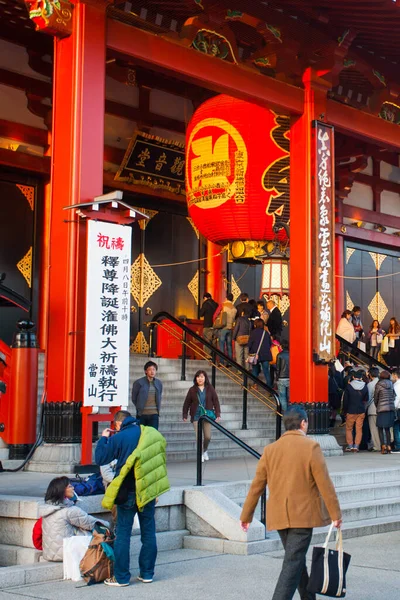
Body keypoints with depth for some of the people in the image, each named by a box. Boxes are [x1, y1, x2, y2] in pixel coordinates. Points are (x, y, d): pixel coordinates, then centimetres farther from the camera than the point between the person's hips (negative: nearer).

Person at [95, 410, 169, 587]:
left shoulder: (119, 438, -10)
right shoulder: (151, 434, 5)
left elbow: (100, 459, -7)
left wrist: (104, 438, 7)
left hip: (128, 493, -4)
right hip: (149, 491, 5)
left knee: (123, 534, 3)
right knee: (148, 532, 12)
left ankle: (121, 577, 5)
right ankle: (147, 573, 18)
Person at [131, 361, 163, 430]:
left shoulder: (158, 383, 9)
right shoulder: (138, 383, -4)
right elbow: (134, 398, 4)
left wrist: (158, 408, 12)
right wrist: (140, 408, 7)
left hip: (154, 414, 2)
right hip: (142, 414, -2)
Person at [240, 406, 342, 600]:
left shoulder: (270, 449, 4)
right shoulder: (311, 447, -9)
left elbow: (257, 485, 5)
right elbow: (324, 484, -10)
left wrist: (246, 515, 11)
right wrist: (335, 513, -3)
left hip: (279, 516, 5)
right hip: (303, 515, -5)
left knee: (297, 559, 19)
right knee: (293, 562, -6)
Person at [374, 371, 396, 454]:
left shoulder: (379, 385, -4)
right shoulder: (391, 384, 7)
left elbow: (375, 398, 3)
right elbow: (393, 396, 11)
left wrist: (376, 406, 17)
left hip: (382, 409, -4)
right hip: (391, 408, 4)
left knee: (380, 428, 1)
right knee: (387, 428, 12)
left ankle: (383, 445, -13)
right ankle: (389, 446, 6)